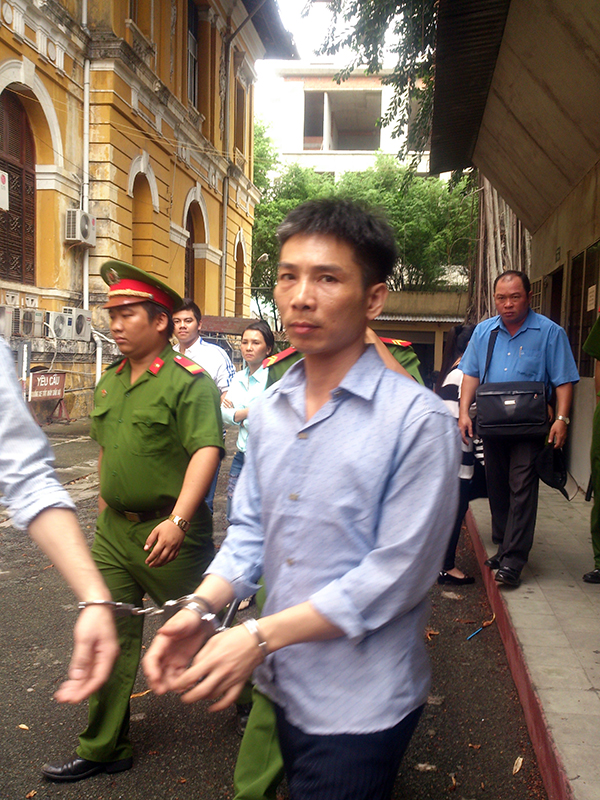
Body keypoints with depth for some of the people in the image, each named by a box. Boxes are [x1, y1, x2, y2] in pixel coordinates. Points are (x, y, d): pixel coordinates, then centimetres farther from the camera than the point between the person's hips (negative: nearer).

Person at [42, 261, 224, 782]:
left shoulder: (189, 381, -14)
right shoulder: (110, 382, 10)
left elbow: (207, 450, -24)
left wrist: (178, 519, -32)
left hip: (169, 534, -7)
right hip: (113, 530, 7)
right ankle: (104, 749, 25)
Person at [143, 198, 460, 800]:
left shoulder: (418, 420, -19)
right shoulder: (269, 410, 2)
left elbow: (396, 574, -20)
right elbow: (250, 528, 7)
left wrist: (261, 635, -21)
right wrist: (201, 607, -11)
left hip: (361, 704, -6)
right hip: (281, 684, 7)